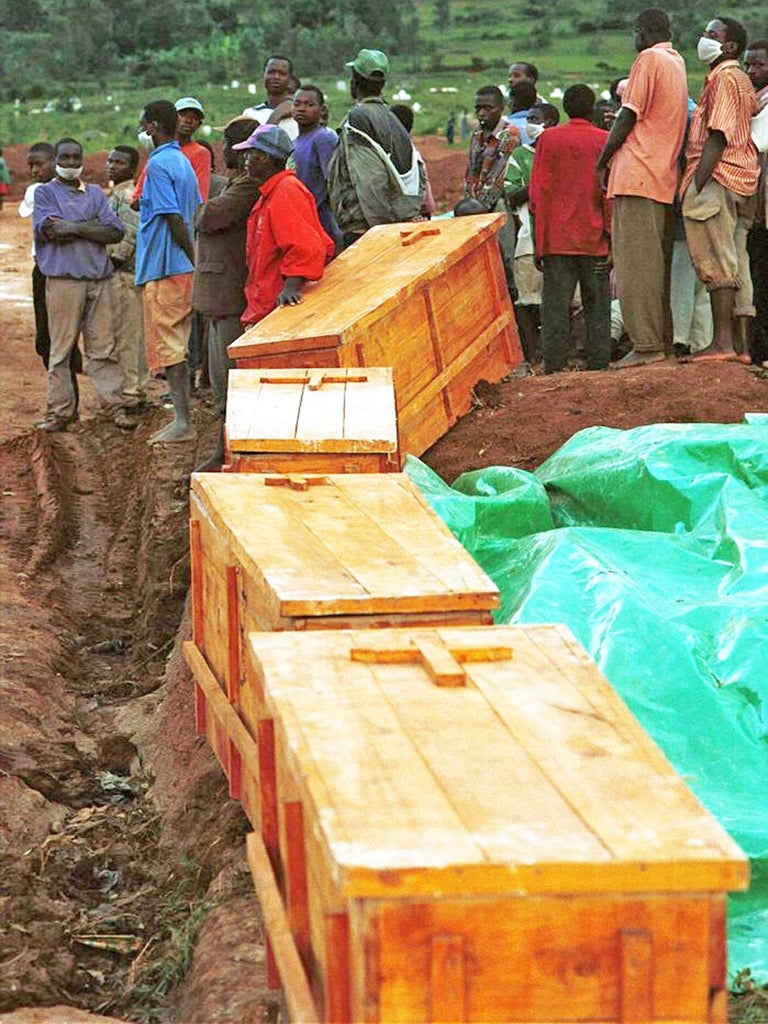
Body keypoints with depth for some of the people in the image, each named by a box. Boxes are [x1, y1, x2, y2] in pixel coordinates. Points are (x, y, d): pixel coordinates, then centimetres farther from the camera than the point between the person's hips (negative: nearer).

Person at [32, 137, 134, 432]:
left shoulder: (96, 193, 17)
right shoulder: (45, 193, 8)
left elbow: (116, 232, 3)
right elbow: (49, 230, -10)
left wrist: (73, 228, -6)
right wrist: (93, 227, -4)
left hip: (99, 278, 3)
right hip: (63, 279, -3)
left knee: (103, 347, 2)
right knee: (61, 349, -1)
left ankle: (114, 406, 5)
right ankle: (59, 411, 3)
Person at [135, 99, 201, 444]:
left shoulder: (158, 164, -14)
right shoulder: (183, 161, 15)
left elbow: (173, 217, -19)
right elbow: (196, 212, 17)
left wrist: (193, 257, -13)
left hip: (163, 267, -9)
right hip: (183, 266, 9)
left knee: (167, 347, -6)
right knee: (175, 345, 14)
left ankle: (183, 422, -7)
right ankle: (181, 418, 17)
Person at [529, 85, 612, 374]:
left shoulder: (548, 139, 3)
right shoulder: (605, 141, 0)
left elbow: (537, 192, 2)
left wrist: (538, 242, 6)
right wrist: (612, 238, 2)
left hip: (556, 239, 0)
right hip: (594, 239, 0)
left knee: (555, 306, 0)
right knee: (597, 306, 6)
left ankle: (553, 369, -4)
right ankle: (598, 366, 2)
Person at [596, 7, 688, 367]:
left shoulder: (649, 59, -6)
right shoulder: (678, 62, 19)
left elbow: (628, 117, -10)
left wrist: (602, 162, -3)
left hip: (637, 174, -9)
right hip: (665, 178, 9)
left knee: (636, 262, -10)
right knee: (658, 261, 10)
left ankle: (646, 344, -15)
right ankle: (665, 338, 11)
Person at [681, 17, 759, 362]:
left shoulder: (723, 78, -8)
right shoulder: (743, 81, 23)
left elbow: (718, 137, -17)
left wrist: (696, 187, -21)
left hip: (718, 177, -10)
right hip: (743, 181, 10)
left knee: (717, 262, -12)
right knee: (736, 264, 7)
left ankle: (722, 341, -16)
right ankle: (741, 344, 6)